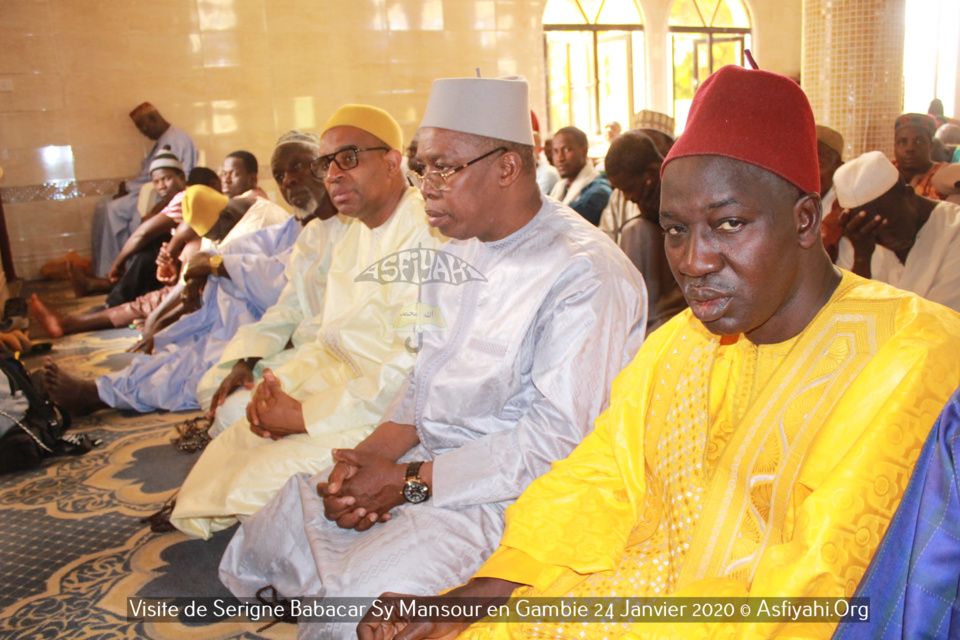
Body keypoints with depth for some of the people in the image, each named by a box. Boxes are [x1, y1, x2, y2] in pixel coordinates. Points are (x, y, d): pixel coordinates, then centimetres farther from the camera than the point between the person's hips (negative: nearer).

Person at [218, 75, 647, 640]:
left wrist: (410, 481, -18)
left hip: (509, 495, -8)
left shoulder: (585, 274, -19)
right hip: (424, 463, 8)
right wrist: (371, 457, -5)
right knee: (263, 545, 3)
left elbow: (558, 442, -22)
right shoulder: (458, 255, 10)